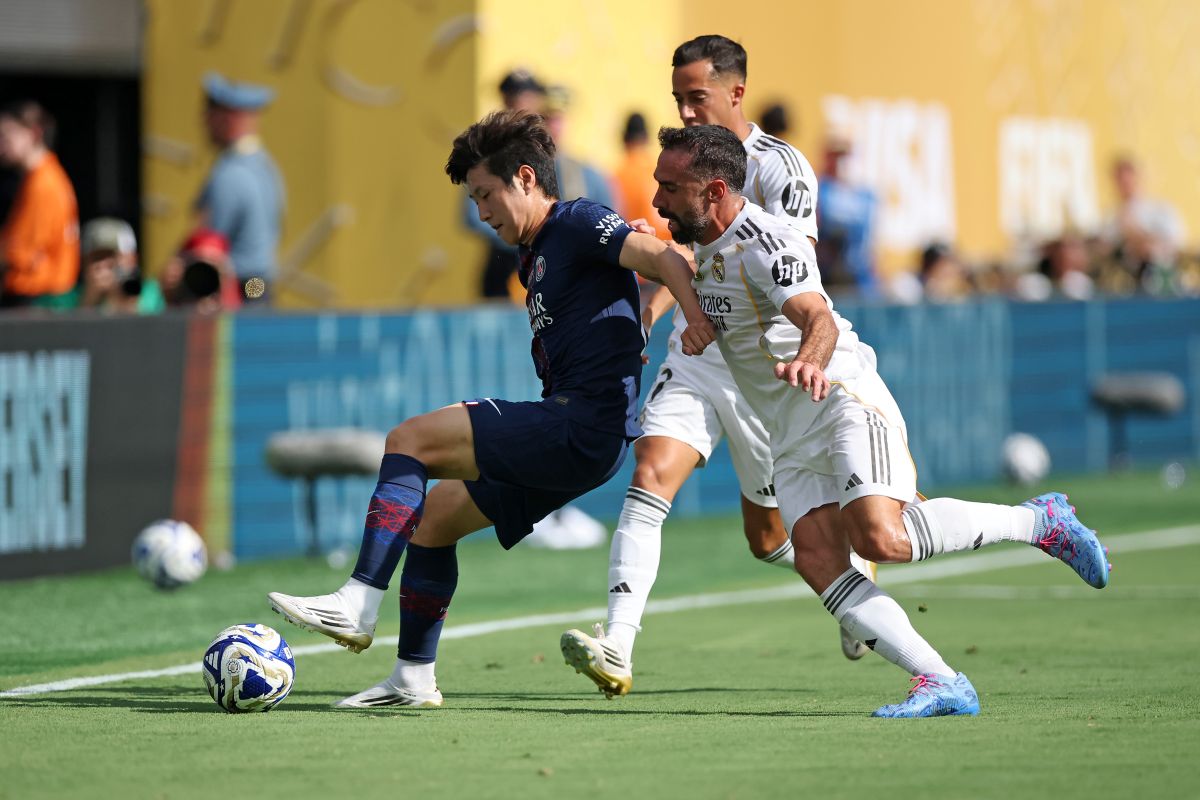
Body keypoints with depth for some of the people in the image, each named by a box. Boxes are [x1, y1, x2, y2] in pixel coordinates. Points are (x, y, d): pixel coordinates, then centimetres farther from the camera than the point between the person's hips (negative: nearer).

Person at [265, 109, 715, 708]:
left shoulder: (577, 224, -6)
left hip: (582, 428, -10)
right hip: (571, 438, 10)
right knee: (432, 516, 14)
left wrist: (695, 317, -35)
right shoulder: (536, 258, 24)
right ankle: (414, 678, 18)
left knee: (409, 440, -12)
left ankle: (358, 605, -17)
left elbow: (662, 258, -19)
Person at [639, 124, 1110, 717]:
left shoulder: (766, 244, -15)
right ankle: (943, 685, -22)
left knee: (879, 538, -28)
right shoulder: (706, 250, 14)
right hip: (792, 437, 9)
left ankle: (1039, 522, -7)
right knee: (818, 561, -16)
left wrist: (810, 361, -52)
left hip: (845, 400, -9)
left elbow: (818, 318, -33)